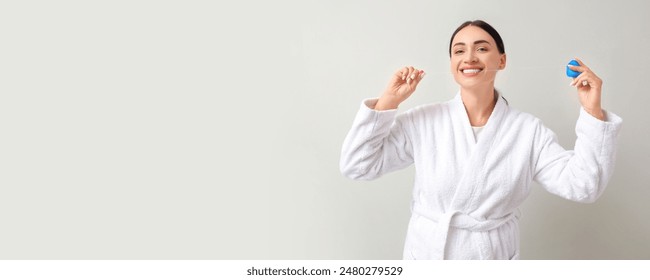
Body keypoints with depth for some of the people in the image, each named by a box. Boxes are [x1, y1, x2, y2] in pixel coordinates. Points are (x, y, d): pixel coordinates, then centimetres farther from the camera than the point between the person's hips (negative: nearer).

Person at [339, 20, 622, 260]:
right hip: (426, 256, 0)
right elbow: (357, 165, -8)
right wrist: (388, 101, -14)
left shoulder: (528, 130, -6)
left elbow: (581, 185, -10)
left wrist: (593, 113, -18)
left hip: (494, 257, 0)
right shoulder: (424, 121, -7)